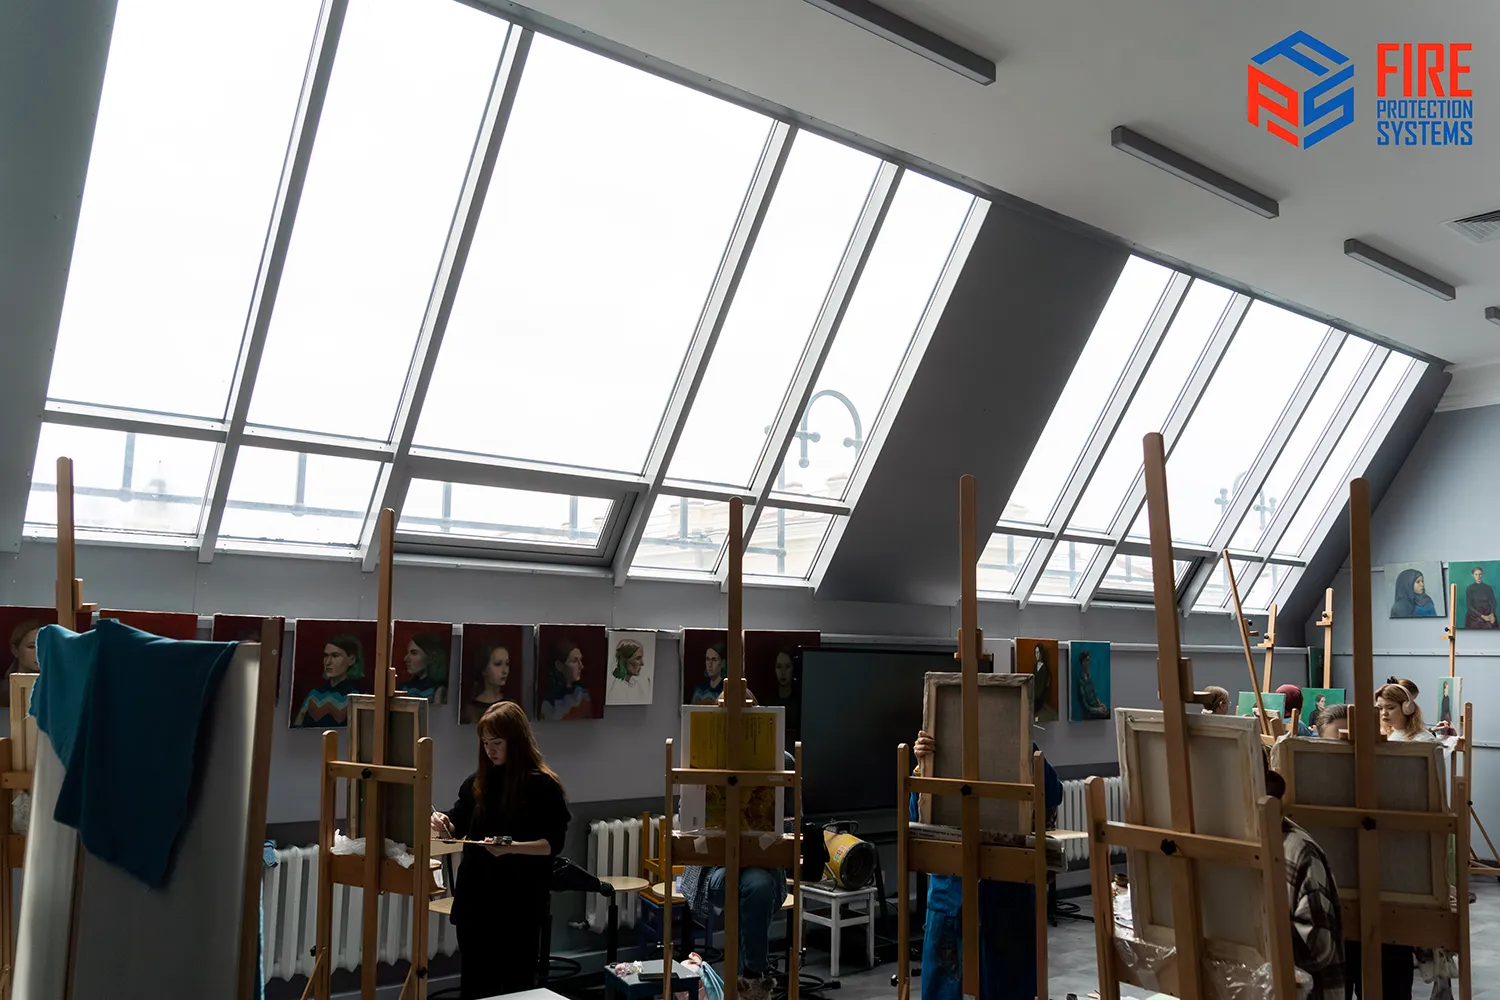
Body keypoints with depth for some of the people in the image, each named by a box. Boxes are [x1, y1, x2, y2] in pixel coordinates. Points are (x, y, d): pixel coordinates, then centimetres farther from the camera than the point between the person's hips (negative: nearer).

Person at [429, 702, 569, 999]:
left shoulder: (542, 785, -9)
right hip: (476, 896, 5)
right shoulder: (477, 782, 6)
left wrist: (511, 847, -26)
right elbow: (457, 828, 16)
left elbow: (554, 843, -12)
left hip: (520, 902, -5)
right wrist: (443, 824, -7)